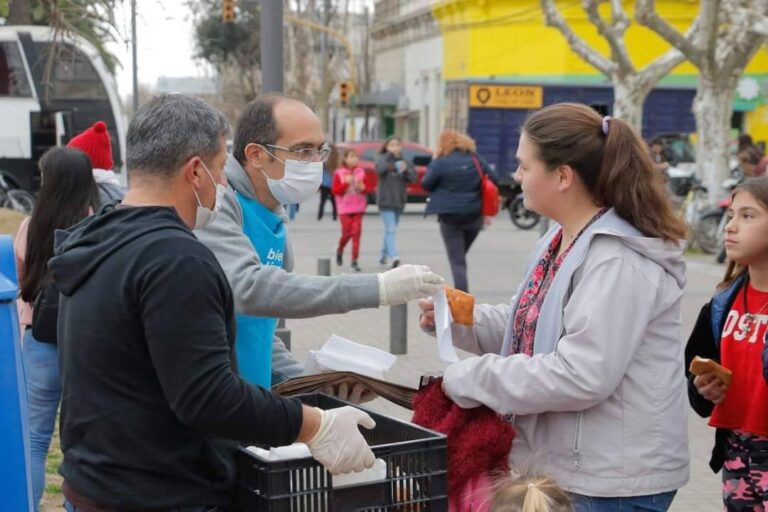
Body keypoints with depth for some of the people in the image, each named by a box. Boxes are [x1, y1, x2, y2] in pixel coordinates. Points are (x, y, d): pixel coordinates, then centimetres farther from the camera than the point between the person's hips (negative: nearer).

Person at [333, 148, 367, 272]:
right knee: (347, 233, -4)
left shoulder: (360, 172, 6)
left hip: (358, 207, 2)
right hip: (345, 207, -2)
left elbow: (365, 188, 12)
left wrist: (362, 187, -11)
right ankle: (339, 250, 28)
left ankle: (354, 260, -2)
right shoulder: (339, 173, -3)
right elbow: (335, 190, -7)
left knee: (356, 233, -6)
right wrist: (346, 183, -20)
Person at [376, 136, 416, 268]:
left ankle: (384, 255, 29)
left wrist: (406, 170, -21)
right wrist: (395, 166, -36)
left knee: (390, 229, 14)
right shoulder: (383, 159, -2)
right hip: (385, 200, -4)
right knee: (391, 229, -14)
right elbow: (380, 169, -22)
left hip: (399, 201, 4)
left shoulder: (406, 162, 7)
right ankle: (394, 257, -22)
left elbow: (413, 178, -2)